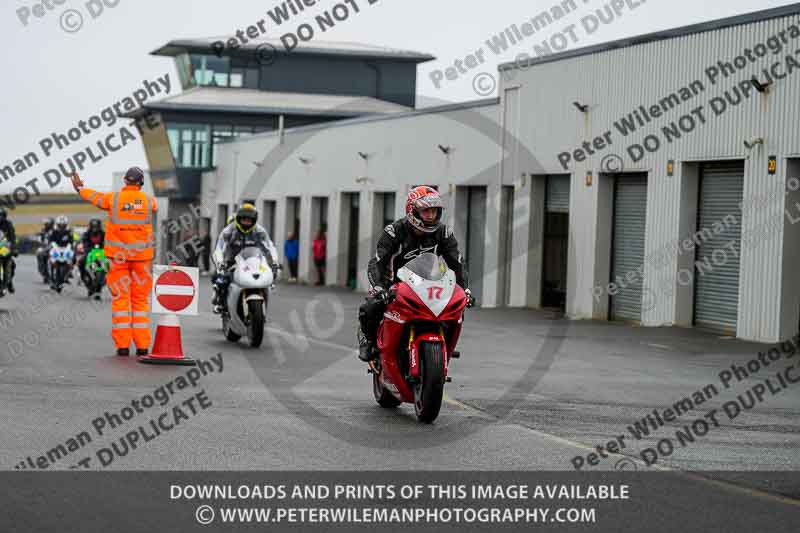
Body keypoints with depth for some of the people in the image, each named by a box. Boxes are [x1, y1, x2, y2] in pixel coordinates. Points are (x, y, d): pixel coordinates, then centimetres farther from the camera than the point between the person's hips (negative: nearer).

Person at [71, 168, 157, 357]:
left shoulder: (113, 199, -4)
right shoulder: (148, 201, 0)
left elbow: (94, 197, 16)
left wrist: (79, 188, 38)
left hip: (118, 256, -1)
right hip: (142, 256, 1)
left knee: (120, 299, 3)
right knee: (141, 300, 5)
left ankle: (122, 345, -1)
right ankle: (142, 345, 2)